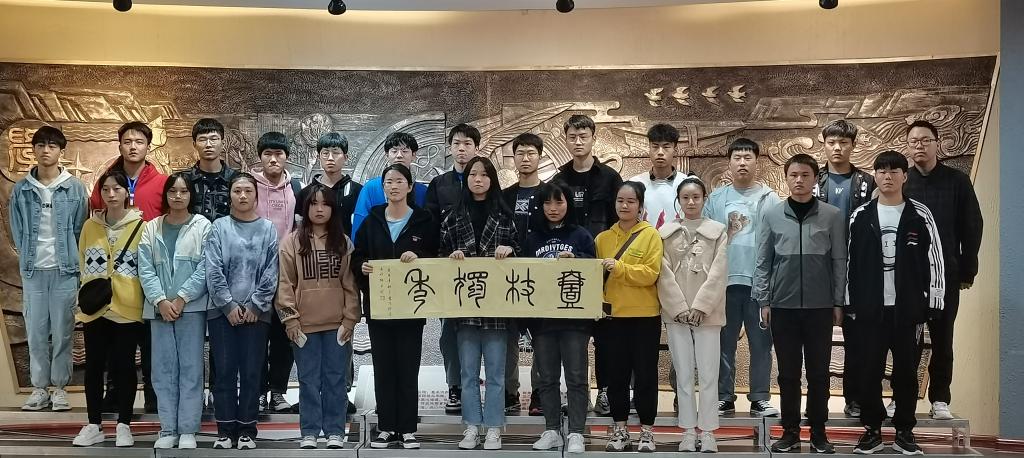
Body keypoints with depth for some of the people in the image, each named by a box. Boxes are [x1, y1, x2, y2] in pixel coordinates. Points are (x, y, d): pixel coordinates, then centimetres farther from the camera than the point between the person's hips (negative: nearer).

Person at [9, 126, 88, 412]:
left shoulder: (75, 188, 0)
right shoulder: (21, 189, 4)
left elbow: (80, 229, 2)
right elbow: (17, 231, 8)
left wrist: (70, 260, -1)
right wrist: (27, 258, 3)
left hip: (65, 269, -2)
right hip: (33, 270, 2)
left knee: (62, 331, 2)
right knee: (36, 331, 5)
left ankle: (60, 387, 12)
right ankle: (39, 387, 14)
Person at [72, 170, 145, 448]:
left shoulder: (140, 226, -2)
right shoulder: (90, 226, 8)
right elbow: (83, 266, 13)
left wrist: (147, 302, -5)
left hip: (128, 308, -3)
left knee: (123, 366, 3)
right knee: (94, 366, 7)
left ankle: (123, 425, 13)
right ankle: (94, 425, 17)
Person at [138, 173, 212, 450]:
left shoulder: (203, 226, 2)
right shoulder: (151, 228, 10)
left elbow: (205, 268, -5)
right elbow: (145, 269, 3)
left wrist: (181, 298, -12)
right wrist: (160, 301, -10)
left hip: (192, 307, -3)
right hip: (159, 308, 3)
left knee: (190, 369, -1)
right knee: (164, 370, 4)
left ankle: (188, 430, 4)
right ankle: (168, 430, 10)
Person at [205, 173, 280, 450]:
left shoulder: (268, 229, 5)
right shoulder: (219, 227, 4)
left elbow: (271, 273, 0)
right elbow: (213, 271, -3)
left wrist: (254, 306, -7)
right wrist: (229, 305, -9)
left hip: (256, 312, 0)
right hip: (223, 312, 0)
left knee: (251, 373, 3)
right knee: (225, 372, 3)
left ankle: (246, 430, 11)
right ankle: (225, 430, 11)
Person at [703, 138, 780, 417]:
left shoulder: (768, 199, 3)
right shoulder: (716, 199, 7)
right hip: (724, 279, 1)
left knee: (760, 342, 4)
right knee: (724, 343, 7)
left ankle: (760, 399, 12)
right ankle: (724, 397, 15)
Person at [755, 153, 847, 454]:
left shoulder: (832, 216, 1)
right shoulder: (771, 215, 3)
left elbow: (839, 262, 2)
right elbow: (763, 262, 5)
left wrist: (838, 303, -1)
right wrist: (763, 301, 1)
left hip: (820, 306, -1)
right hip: (783, 305, 1)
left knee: (819, 372, 6)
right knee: (788, 373, 6)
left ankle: (818, 432, 15)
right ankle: (790, 432, 14)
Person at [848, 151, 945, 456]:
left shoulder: (920, 215, 1)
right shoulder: (861, 216, 5)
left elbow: (935, 262, 1)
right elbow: (850, 262, 7)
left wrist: (933, 303, -4)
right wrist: (850, 302, 4)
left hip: (908, 308, -1)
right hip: (871, 308, 1)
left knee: (906, 370, 5)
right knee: (870, 370, 4)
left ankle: (904, 431, 15)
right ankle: (872, 430, 14)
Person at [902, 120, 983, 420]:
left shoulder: (957, 181, 1)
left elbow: (973, 226, 2)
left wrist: (968, 270, -1)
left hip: (945, 275, 0)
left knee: (942, 339, 6)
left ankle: (940, 399, 15)